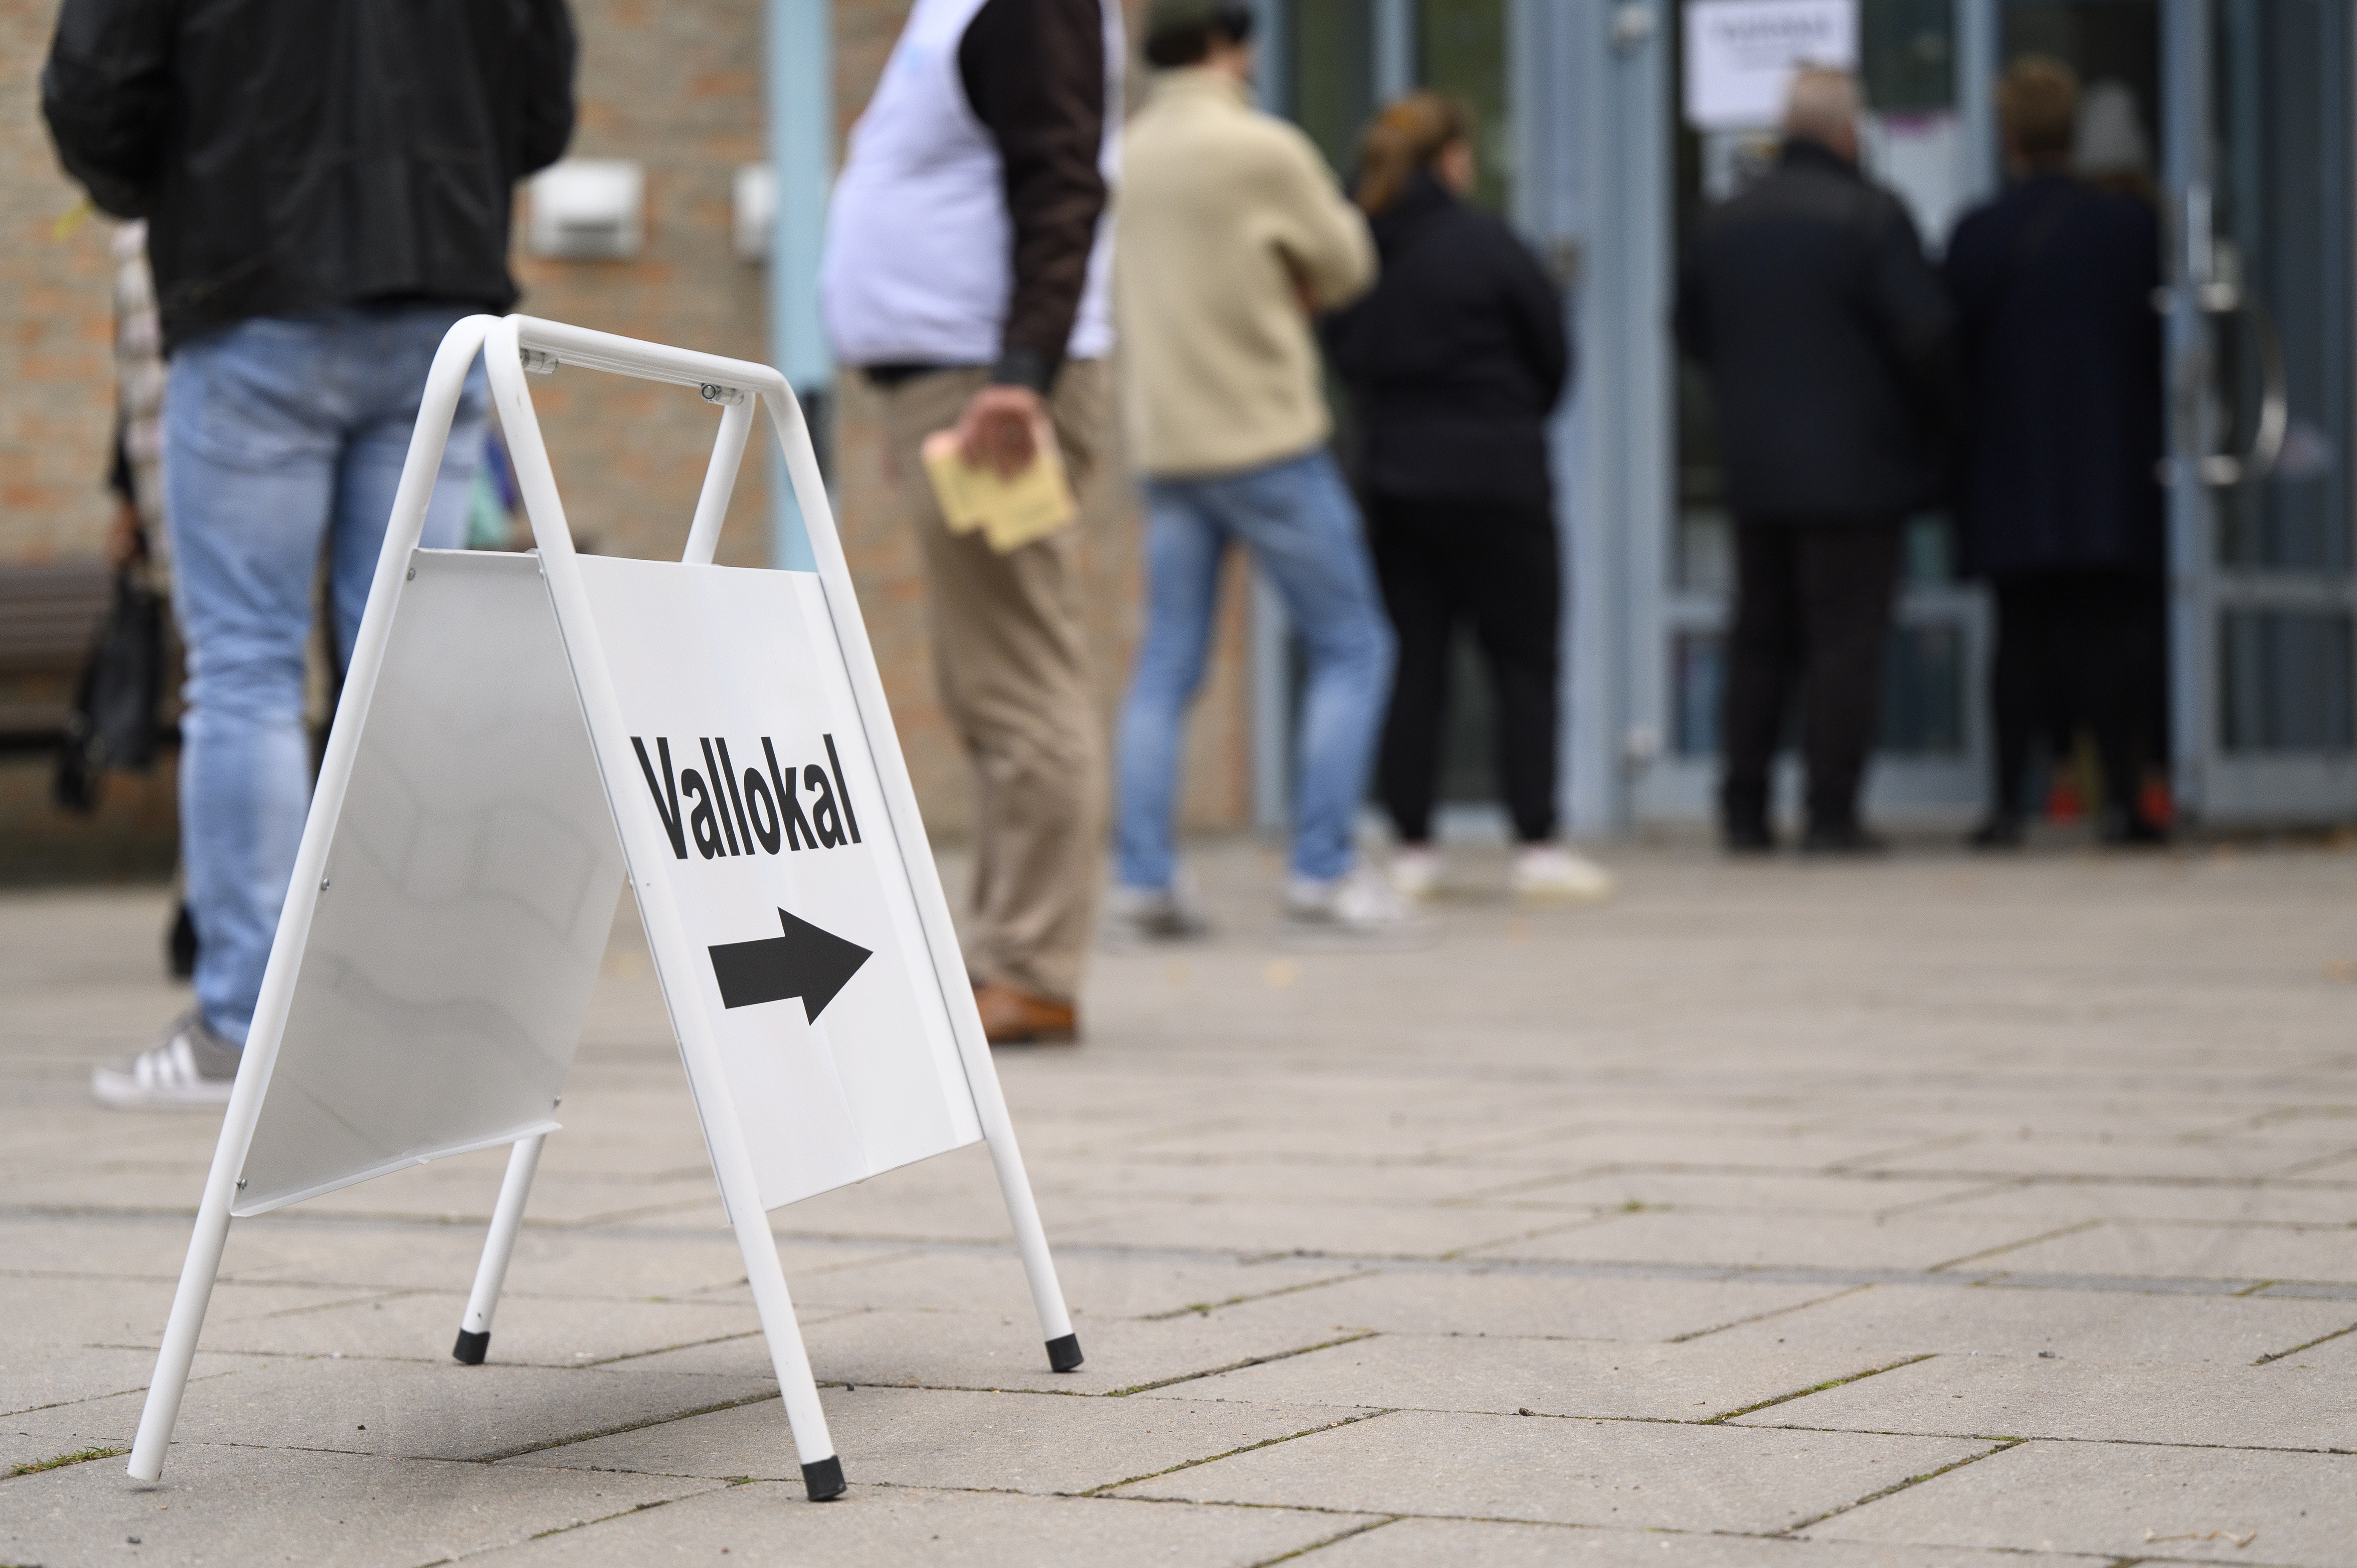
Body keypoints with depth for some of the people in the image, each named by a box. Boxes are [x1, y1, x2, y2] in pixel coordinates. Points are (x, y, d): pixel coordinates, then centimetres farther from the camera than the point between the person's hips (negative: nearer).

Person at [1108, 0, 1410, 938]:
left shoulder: (1128, 157, 7)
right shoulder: (1263, 150, -12)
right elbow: (1347, 269, -3)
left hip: (1165, 446, 6)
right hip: (1267, 438, -6)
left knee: (1167, 667, 8)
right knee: (1351, 649, 4)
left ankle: (1143, 878, 3)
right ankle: (1323, 870, -2)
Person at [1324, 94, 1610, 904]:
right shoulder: (1486, 245, -11)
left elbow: (1345, 358, 9)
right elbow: (1554, 356, -1)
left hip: (1391, 480, 4)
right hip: (1496, 482, -4)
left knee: (1412, 662, 8)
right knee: (1525, 662, 3)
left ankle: (1410, 845, 8)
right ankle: (1537, 846, 1)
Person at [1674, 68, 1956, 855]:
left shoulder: (1724, 222, 7)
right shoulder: (1870, 215, -11)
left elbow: (1693, 333, 16)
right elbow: (1923, 333, -15)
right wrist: (1939, 416, 1)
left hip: (1756, 464, 5)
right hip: (1855, 466, -5)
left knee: (1760, 638, 13)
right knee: (1847, 641, -1)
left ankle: (1745, 808, 12)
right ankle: (1831, 813, -3)